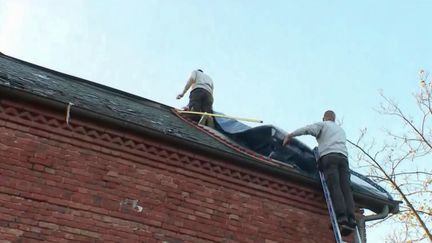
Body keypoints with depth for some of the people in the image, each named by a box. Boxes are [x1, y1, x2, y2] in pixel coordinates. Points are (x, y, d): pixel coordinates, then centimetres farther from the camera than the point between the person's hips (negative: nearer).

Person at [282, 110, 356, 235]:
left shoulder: (322, 124, 18)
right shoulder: (341, 129, 36)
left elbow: (307, 129, 2)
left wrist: (289, 135, 7)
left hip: (329, 156, -4)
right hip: (343, 157, 4)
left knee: (334, 187, -15)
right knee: (346, 188, -8)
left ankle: (341, 217, -31)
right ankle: (351, 220, -24)